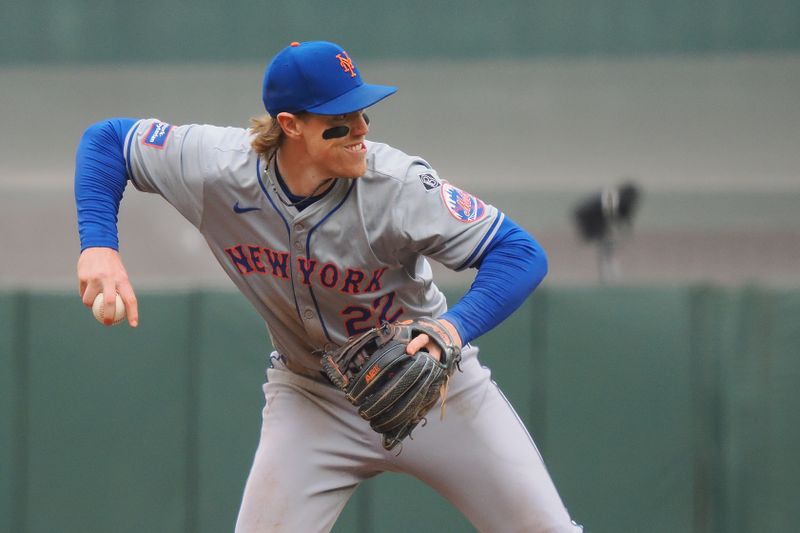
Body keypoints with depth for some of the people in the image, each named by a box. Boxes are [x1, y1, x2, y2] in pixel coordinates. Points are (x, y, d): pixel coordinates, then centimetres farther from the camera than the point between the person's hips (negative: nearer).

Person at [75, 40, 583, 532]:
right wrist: (99, 246, -20)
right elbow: (107, 138, -6)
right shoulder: (218, 170, -20)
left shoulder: (397, 183, -27)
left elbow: (521, 253, -28)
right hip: (311, 397, 1)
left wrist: (455, 327, -45)